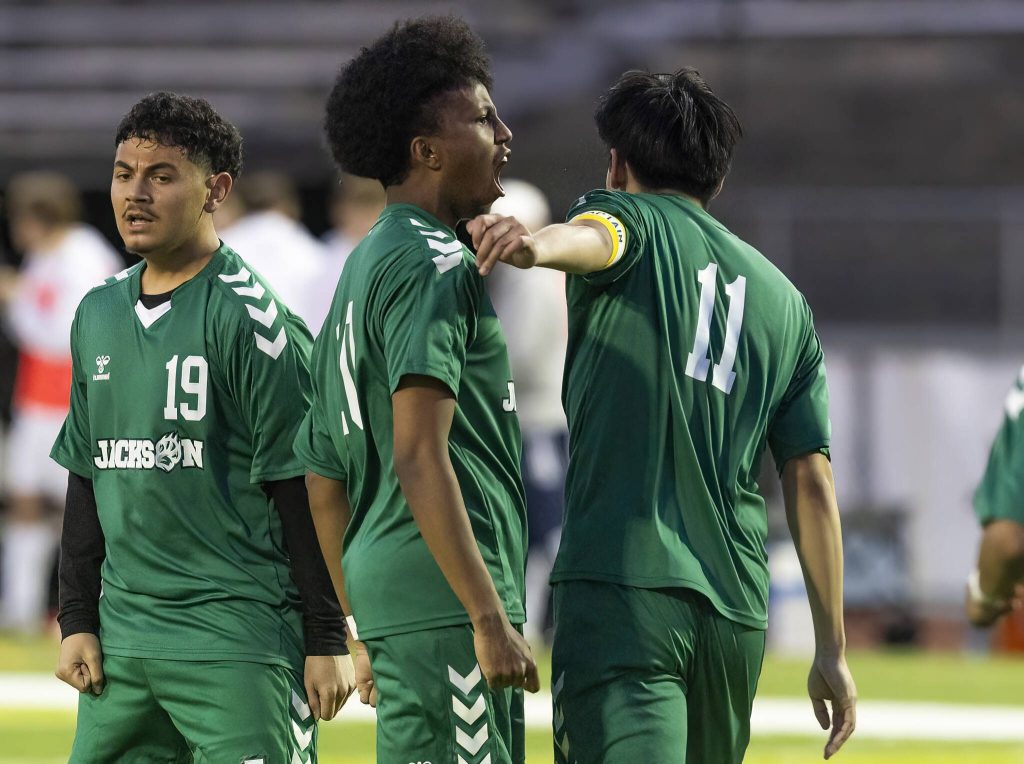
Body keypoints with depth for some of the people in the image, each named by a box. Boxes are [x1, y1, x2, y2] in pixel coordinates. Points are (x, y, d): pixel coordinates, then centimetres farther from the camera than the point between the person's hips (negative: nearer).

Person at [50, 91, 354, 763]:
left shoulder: (250, 317, -8)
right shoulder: (99, 313, 13)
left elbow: (302, 487, -9)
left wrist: (326, 640, -10)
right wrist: (77, 620, 14)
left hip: (237, 639, -7)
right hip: (121, 642, 7)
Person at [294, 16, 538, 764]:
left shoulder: (364, 269, 20)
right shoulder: (434, 266, -10)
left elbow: (324, 480, 22)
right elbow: (419, 458, -20)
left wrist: (368, 636, 26)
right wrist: (491, 618, -21)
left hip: (388, 591, 10)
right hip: (443, 598, -10)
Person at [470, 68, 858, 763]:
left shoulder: (627, 217, 8)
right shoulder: (784, 301, 21)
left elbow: (594, 237, -20)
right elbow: (812, 483, 16)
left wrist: (537, 245, -43)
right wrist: (832, 651, 16)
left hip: (620, 588, -5)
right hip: (737, 612, 6)